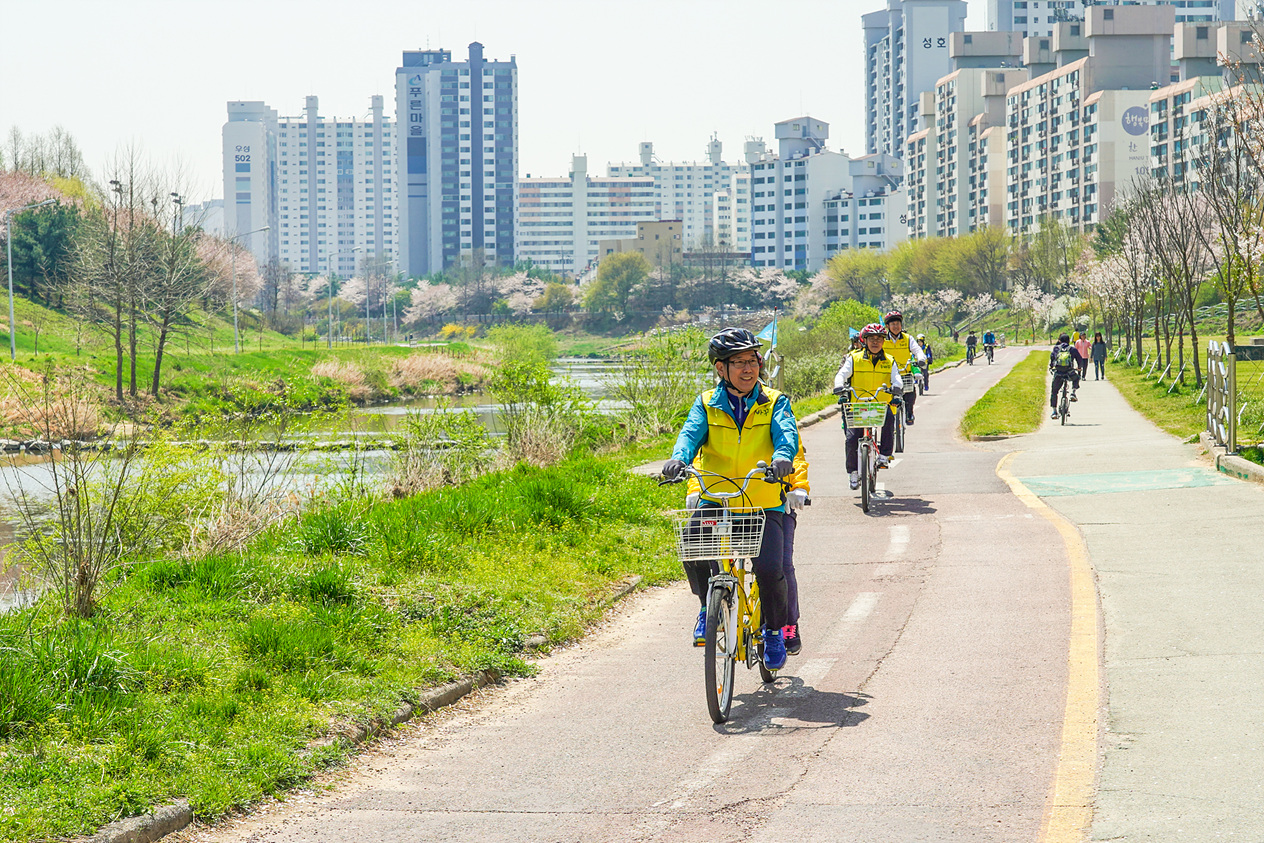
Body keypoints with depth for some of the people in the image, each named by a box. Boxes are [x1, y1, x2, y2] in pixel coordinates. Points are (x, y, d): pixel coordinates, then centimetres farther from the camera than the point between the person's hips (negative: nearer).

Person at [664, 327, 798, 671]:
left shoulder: (774, 403, 4)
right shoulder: (707, 404, 7)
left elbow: (786, 433, -13)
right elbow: (692, 433, -10)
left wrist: (782, 457, -38)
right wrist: (679, 458, -33)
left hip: (764, 504, -1)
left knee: (769, 569, -20)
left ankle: (775, 632, 9)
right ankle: (709, 605, 2)